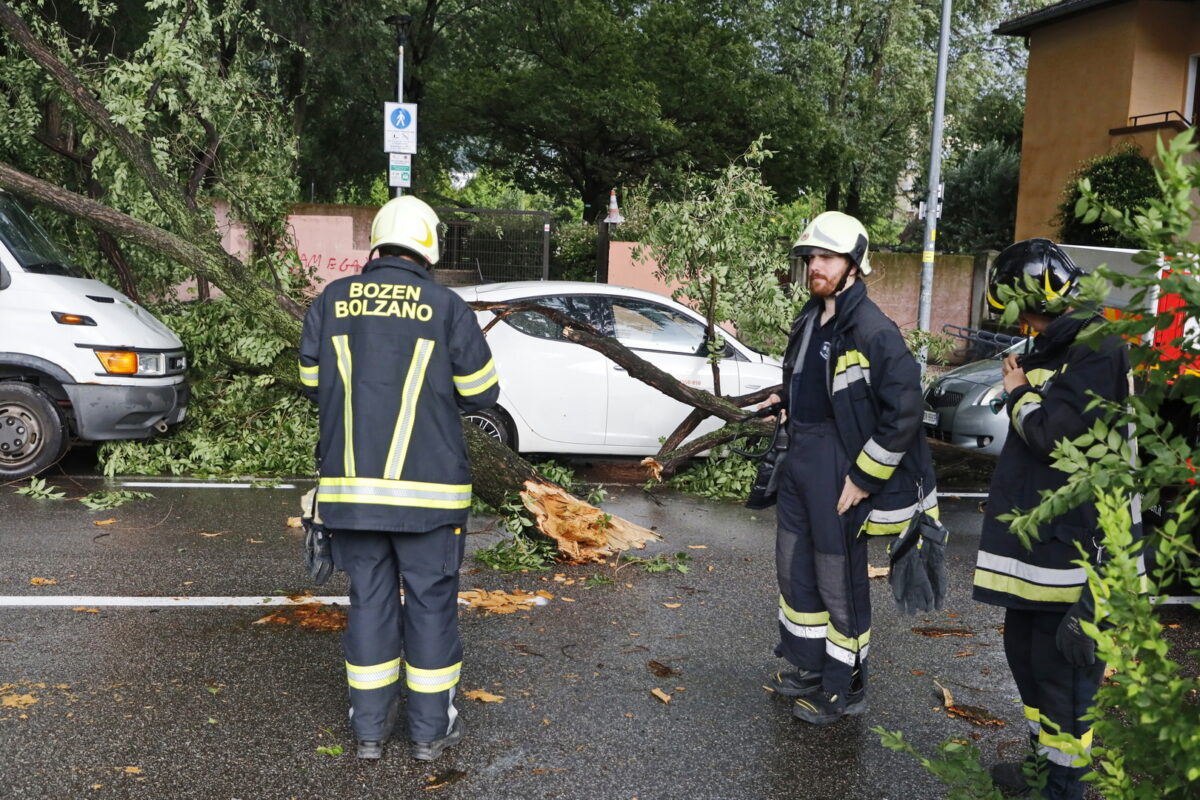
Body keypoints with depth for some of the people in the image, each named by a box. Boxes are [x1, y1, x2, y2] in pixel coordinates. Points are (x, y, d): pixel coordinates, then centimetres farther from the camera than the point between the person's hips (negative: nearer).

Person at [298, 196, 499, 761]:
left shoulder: (332, 301, 3)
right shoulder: (446, 306, -7)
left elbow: (313, 383, 10)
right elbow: (481, 392, -2)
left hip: (350, 482, 3)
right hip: (427, 483, -3)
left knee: (369, 598, 14)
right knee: (431, 600, 9)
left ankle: (370, 726, 23)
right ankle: (431, 729, 20)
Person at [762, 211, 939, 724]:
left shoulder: (872, 331, -18)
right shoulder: (810, 320, 10)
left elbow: (904, 412, -21)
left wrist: (863, 478, -18)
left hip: (839, 468, -9)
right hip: (799, 459, 9)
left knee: (839, 578, 3)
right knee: (793, 565, 19)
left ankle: (844, 689, 19)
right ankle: (805, 663, 37)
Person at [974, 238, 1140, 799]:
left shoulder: (1096, 349, -16)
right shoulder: (1051, 347, 15)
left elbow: (1056, 433, -23)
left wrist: (1019, 394, -9)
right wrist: (1021, 391, 7)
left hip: (1072, 541, -10)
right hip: (1035, 537, 10)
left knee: (1061, 663, -2)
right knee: (1026, 649, 19)